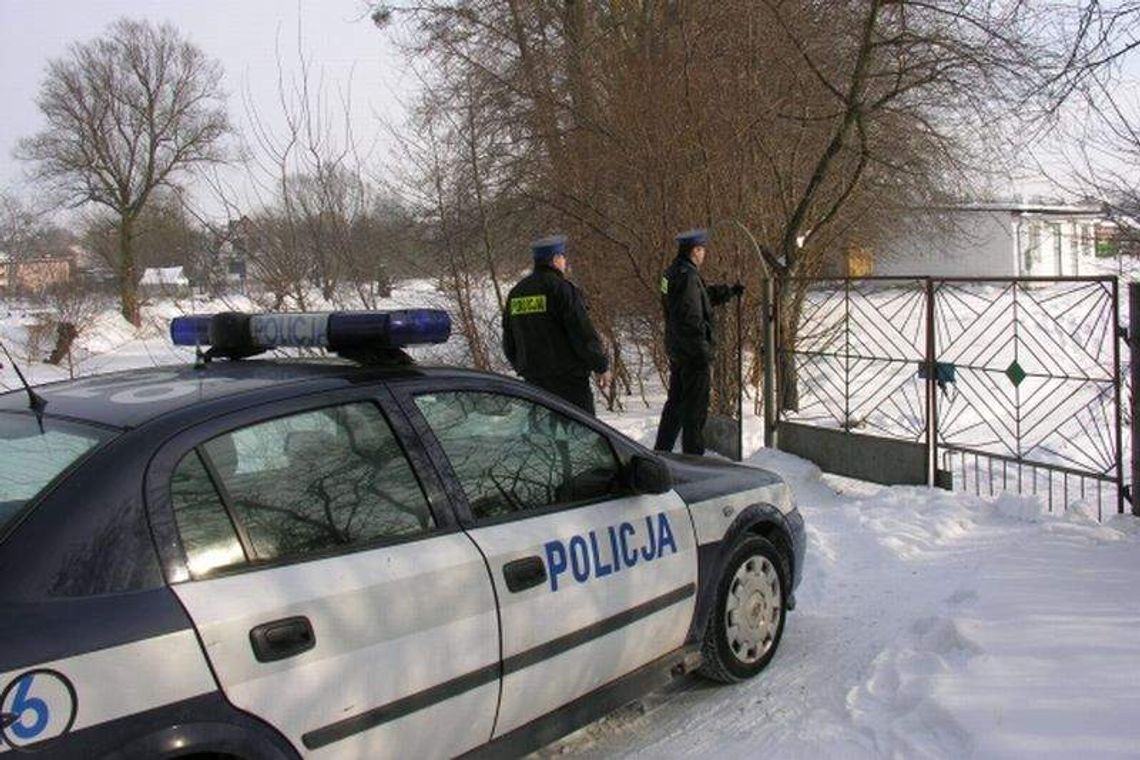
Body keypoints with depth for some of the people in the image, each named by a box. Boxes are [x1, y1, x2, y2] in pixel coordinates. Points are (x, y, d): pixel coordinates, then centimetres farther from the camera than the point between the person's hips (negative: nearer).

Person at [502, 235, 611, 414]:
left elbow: (509, 344, 17)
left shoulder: (515, 293, 11)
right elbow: (584, 333, -13)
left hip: (533, 381, 7)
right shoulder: (561, 288, -12)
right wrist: (601, 366, -3)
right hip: (568, 379, -7)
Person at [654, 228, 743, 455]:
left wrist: (730, 290, 34)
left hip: (677, 350, 10)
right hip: (692, 352, -10)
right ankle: (693, 454, 4)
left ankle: (662, 449, 27)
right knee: (695, 405, -2)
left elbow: (705, 295, 27)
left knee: (676, 400, 19)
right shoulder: (687, 276, -20)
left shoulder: (673, 272, 12)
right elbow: (691, 319, -25)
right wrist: (703, 350, -22)